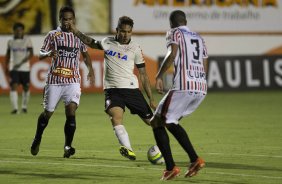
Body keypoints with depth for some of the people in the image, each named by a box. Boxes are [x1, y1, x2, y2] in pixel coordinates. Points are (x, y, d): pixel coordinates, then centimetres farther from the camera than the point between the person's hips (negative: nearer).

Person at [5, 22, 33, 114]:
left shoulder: (27, 40, -5)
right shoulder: (11, 41, 3)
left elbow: (31, 54, -11)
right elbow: (8, 54, 16)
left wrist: (21, 63, -20)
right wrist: (7, 66, 15)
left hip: (25, 68, -1)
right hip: (13, 69, 1)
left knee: (26, 88, 9)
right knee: (13, 87, -12)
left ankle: (24, 107, 29)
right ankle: (15, 108, -14)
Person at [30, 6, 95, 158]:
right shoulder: (53, 35, 3)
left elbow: (85, 54, 25)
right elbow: (40, 54, -1)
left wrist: (90, 70, 10)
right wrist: (49, 53, -23)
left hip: (73, 81, 1)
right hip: (54, 80, -1)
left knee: (71, 111, -18)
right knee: (48, 112, 8)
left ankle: (67, 146, -13)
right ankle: (37, 139, 34)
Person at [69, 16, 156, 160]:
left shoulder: (135, 48, 2)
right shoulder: (108, 42, 7)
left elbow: (143, 74, 5)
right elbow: (91, 43, 29)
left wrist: (151, 99, 3)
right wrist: (74, 30, 23)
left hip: (131, 89, 0)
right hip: (112, 89, 0)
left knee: (151, 120, 2)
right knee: (116, 117, -28)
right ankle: (128, 149, -40)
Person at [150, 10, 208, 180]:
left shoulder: (174, 33, 5)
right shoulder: (199, 38, 24)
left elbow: (172, 54, -13)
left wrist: (159, 76, -7)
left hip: (183, 87, -7)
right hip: (202, 89, 7)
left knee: (157, 123, 5)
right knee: (171, 122, 24)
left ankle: (171, 168, -5)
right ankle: (195, 159, 11)